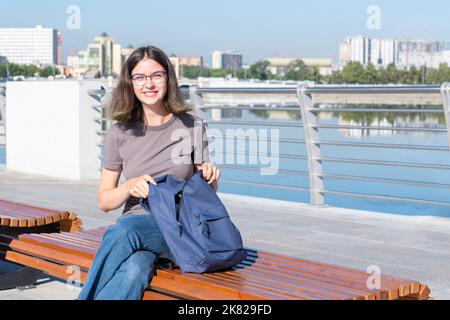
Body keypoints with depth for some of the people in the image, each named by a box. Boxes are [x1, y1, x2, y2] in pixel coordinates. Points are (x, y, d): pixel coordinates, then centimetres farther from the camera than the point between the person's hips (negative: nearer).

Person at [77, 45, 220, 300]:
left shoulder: (191, 125, 3)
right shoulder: (120, 132, 4)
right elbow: (104, 202, 10)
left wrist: (210, 178, -12)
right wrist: (130, 186, -12)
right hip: (136, 223, 1)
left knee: (124, 231, -35)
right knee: (135, 271, -36)